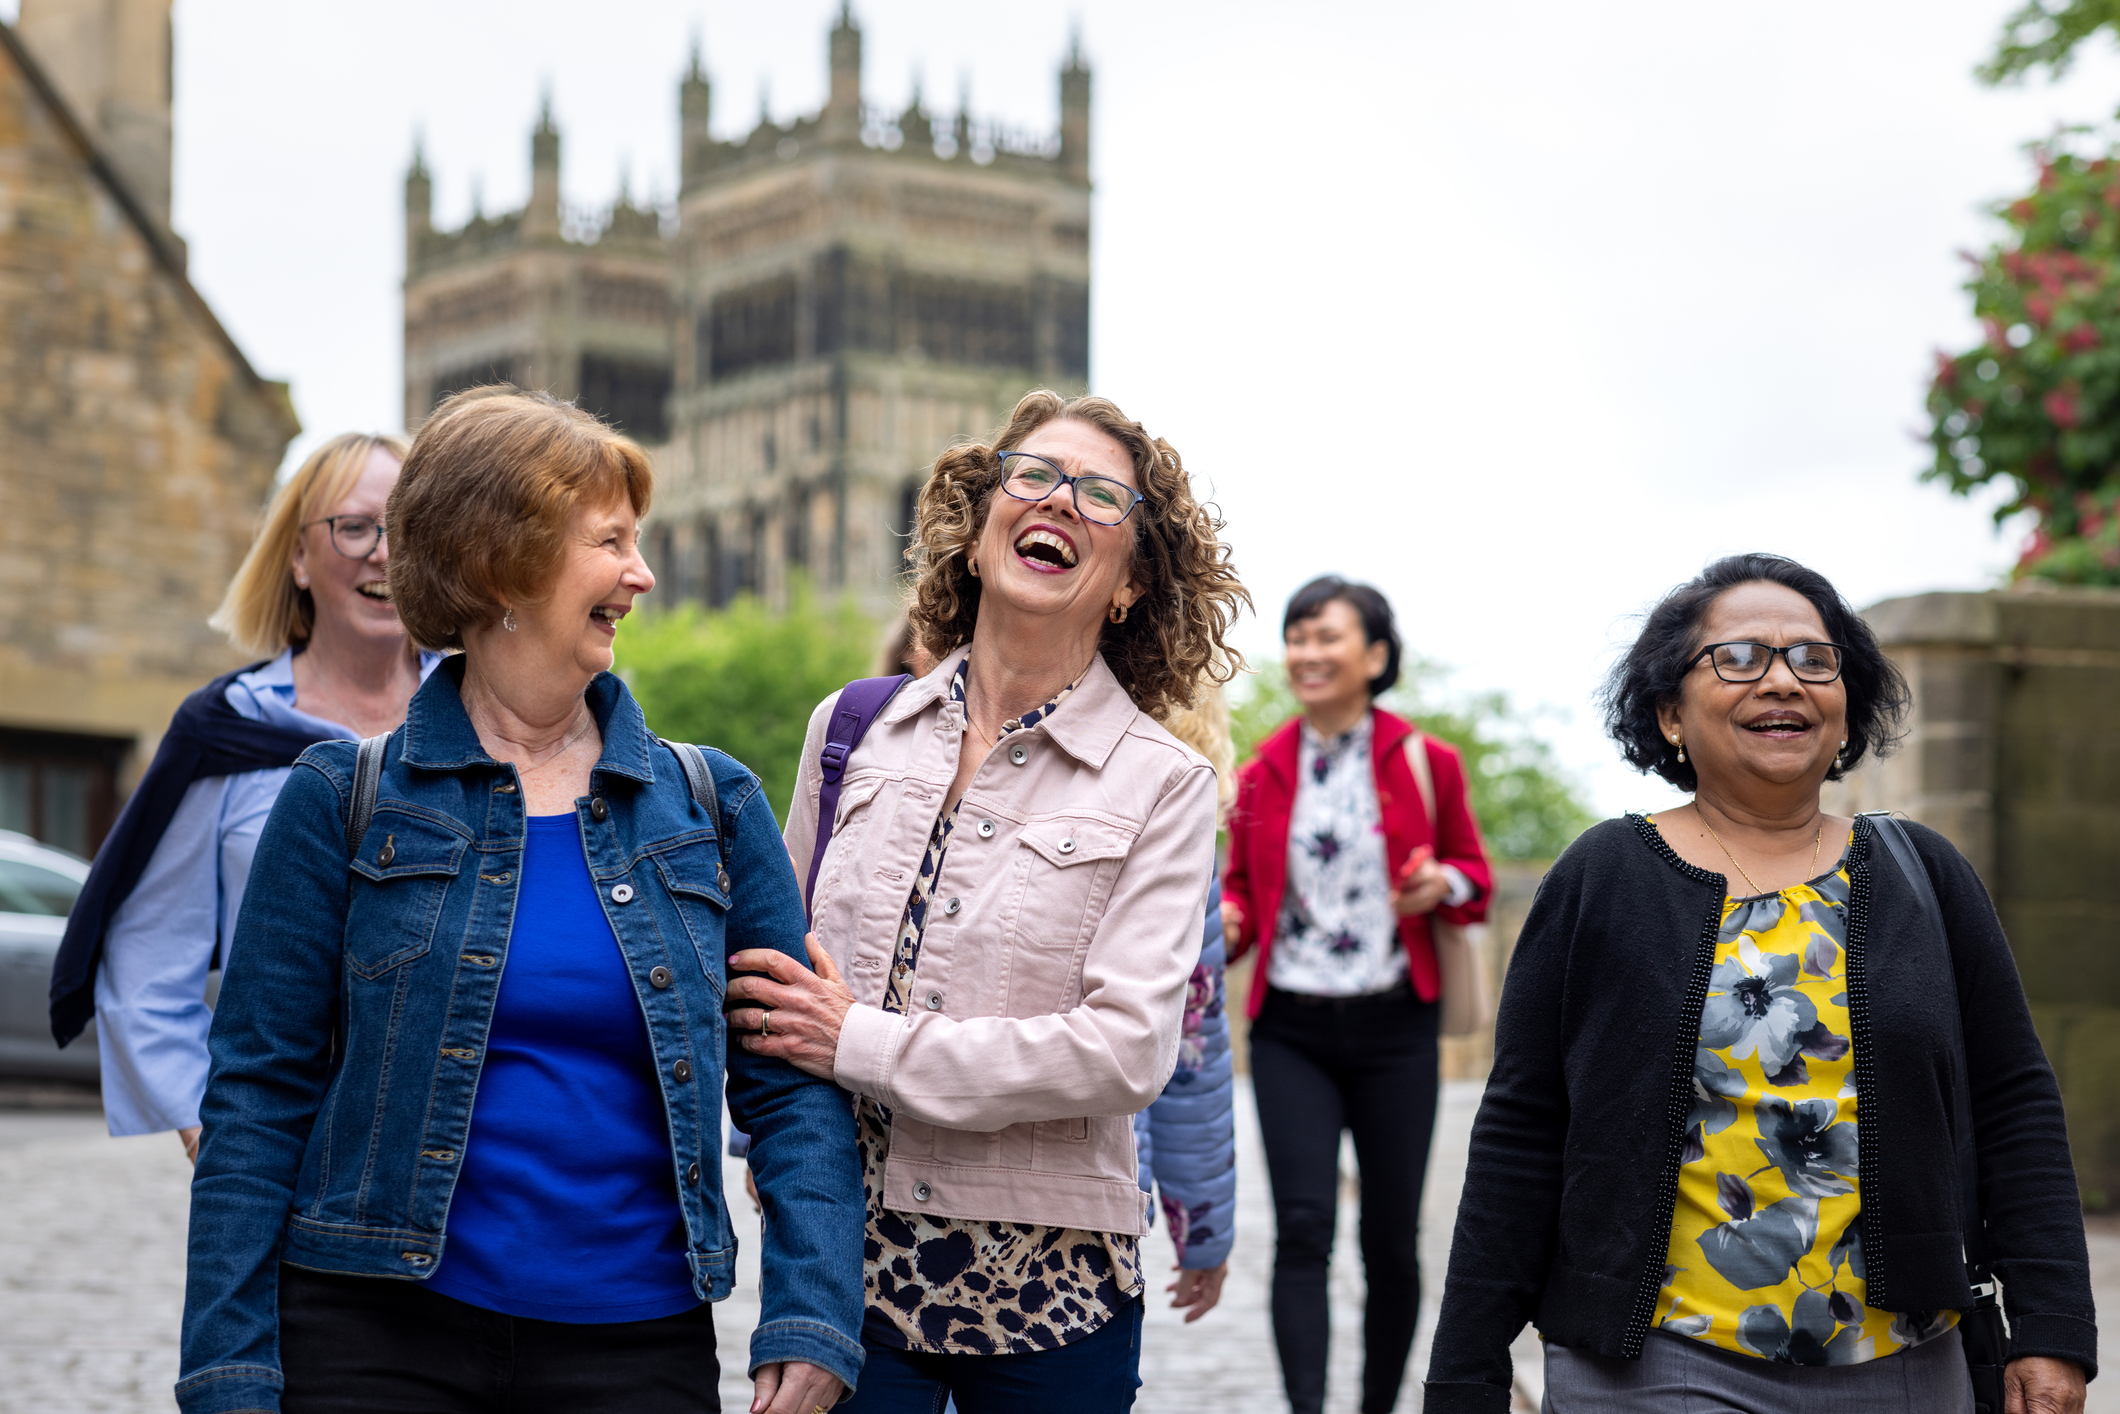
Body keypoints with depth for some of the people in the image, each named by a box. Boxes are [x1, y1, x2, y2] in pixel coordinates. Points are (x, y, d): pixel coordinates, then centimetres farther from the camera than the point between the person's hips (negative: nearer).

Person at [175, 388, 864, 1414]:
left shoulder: (710, 807, 7)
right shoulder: (345, 801, 0)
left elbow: (792, 1088, 6)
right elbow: (259, 1093, -1)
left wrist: (810, 1328, -8)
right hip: (379, 1332, -2)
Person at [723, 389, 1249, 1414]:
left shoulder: (1162, 784, -3)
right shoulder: (853, 731, 8)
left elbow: (1128, 1049, -13)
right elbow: (780, 963, 18)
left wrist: (863, 1045, -14)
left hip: (1049, 1290, -2)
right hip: (841, 1267, 2)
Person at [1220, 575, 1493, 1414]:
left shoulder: (1425, 763, 1)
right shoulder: (1263, 775, 6)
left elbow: (1474, 875, 10)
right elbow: (1246, 891, 13)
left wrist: (1443, 885, -13)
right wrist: (1224, 925, -9)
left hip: (1393, 1029, -1)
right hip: (1291, 1030, 1)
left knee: (1392, 1240, 6)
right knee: (1303, 1227, -12)